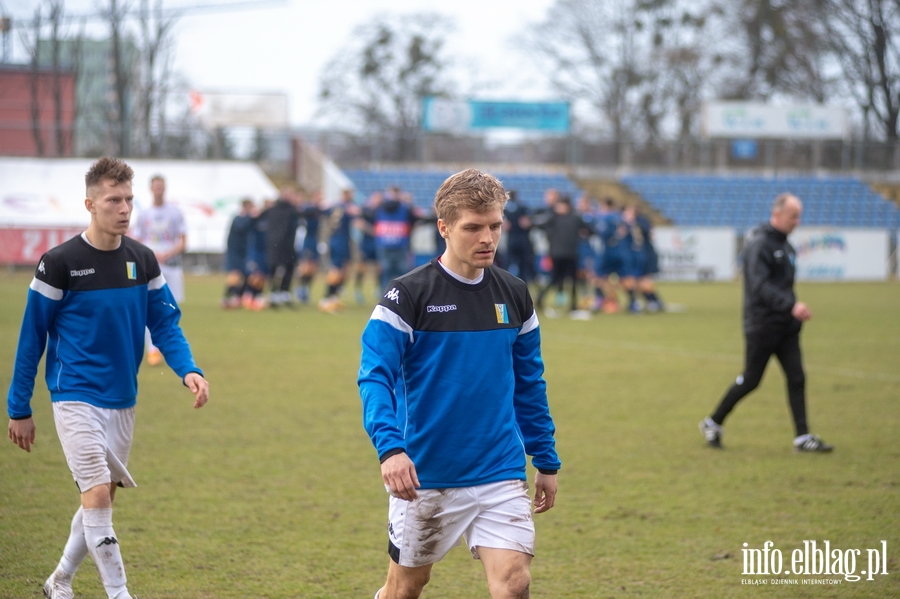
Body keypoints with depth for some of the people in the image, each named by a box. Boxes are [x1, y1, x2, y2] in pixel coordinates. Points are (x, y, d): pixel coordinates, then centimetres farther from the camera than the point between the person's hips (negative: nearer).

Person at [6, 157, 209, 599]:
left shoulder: (143, 260, 3)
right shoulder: (59, 263, -10)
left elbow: (165, 322, 6)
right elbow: (31, 338, -5)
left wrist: (188, 370, -13)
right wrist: (18, 408, -2)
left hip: (122, 400, 6)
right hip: (76, 398, -5)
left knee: (102, 499, 14)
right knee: (98, 496, -14)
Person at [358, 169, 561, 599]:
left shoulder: (514, 296, 6)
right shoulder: (408, 295, -9)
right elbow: (374, 376, -16)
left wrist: (547, 461, 16)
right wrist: (389, 447, -32)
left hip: (500, 472, 3)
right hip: (424, 475, -3)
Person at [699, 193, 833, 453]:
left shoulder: (784, 244, 14)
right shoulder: (759, 244, -15)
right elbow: (760, 286, -25)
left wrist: (795, 309, 15)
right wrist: (791, 306, -34)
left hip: (786, 326, 8)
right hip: (762, 326, -8)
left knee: (797, 378, 0)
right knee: (750, 380, 1)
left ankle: (803, 437, 1)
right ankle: (713, 424, 18)